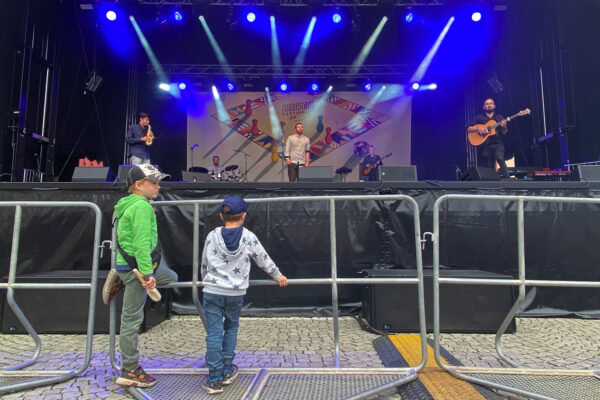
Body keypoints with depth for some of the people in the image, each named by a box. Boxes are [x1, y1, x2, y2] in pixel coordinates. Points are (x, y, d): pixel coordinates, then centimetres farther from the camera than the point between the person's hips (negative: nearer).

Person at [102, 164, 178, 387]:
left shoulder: (129, 204, 13)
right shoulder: (141, 206, -19)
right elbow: (142, 243, -25)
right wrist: (147, 273, -26)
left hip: (129, 263, 10)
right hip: (136, 267, -10)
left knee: (171, 277, 28)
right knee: (132, 318, 0)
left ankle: (120, 280, 21)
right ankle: (129, 372, 13)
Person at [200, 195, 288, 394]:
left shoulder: (212, 236, 0)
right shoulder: (248, 237, -4)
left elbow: (204, 264, 11)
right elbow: (263, 259, 7)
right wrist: (277, 275, 22)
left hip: (212, 291, 0)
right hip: (236, 293, 0)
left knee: (213, 333, 4)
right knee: (231, 328, 19)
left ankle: (214, 379, 7)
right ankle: (227, 371, 27)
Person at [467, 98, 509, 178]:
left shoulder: (500, 118, 15)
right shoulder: (479, 118, 12)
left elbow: (504, 133, 11)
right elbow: (468, 129, 5)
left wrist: (504, 127, -11)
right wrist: (477, 129, -12)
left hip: (497, 143, -1)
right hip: (486, 145, 1)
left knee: (500, 158, -27)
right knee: (490, 166, 0)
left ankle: (506, 178, -25)